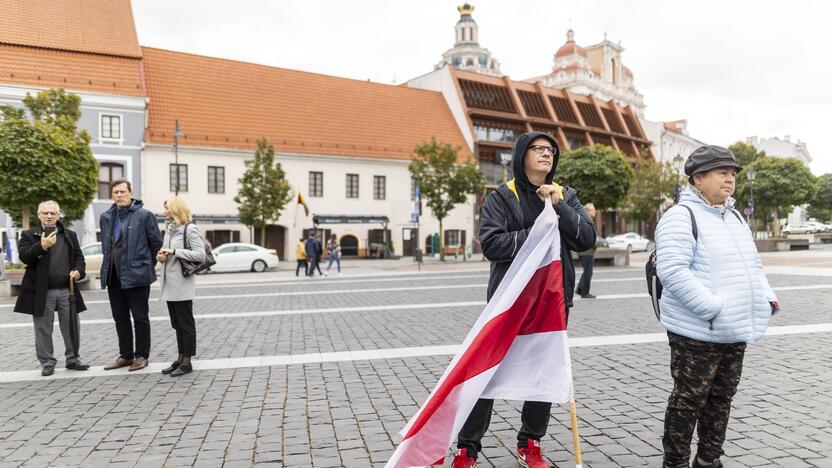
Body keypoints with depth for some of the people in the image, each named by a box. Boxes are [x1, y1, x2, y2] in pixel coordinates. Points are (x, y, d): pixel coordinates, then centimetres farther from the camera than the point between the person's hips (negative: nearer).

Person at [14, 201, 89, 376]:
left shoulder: (70, 235, 13)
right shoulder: (29, 235, 4)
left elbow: (79, 257, 15)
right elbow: (24, 257, -9)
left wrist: (78, 270, -4)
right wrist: (42, 246, -24)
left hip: (67, 290, 2)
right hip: (42, 292, -2)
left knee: (72, 327, 7)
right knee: (43, 329, 6)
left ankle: (73, 359, 21)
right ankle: (47, 363, 17)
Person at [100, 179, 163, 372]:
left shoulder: (144, 216, -7)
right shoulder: (105, 218, 11)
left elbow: (156, 243, -3)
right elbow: (105, 244, 23)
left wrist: (147, 265, 3)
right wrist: (110, 262, 16)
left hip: (136, 275, -6)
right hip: (113, 276, 6)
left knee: (140, 318, 3)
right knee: (120, 319, 14)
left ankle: (141, 356, 13)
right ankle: (125, 355, 25)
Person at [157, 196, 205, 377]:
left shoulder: (190, 229, -9)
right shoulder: (169, 229, 15)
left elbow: (200, 254, -18)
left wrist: (174, 251, -18)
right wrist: (161, 255, 0)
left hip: (182, 284, -8)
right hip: (169, 284, 8)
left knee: (186, 323, -1)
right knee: (177, 324, 13)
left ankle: (187, 362, 6)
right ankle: (180, 359, 22)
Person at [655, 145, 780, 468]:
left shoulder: (734, 217, 16)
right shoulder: (681, 217, -13)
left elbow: (753, 265, 24)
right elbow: (671, 270, -24)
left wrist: (767, 297, 7)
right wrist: (713, 307, -26)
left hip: (735, 331, 9)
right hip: (697, 333, -8)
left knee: (721, 399, 17)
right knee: (689, 400, 2)